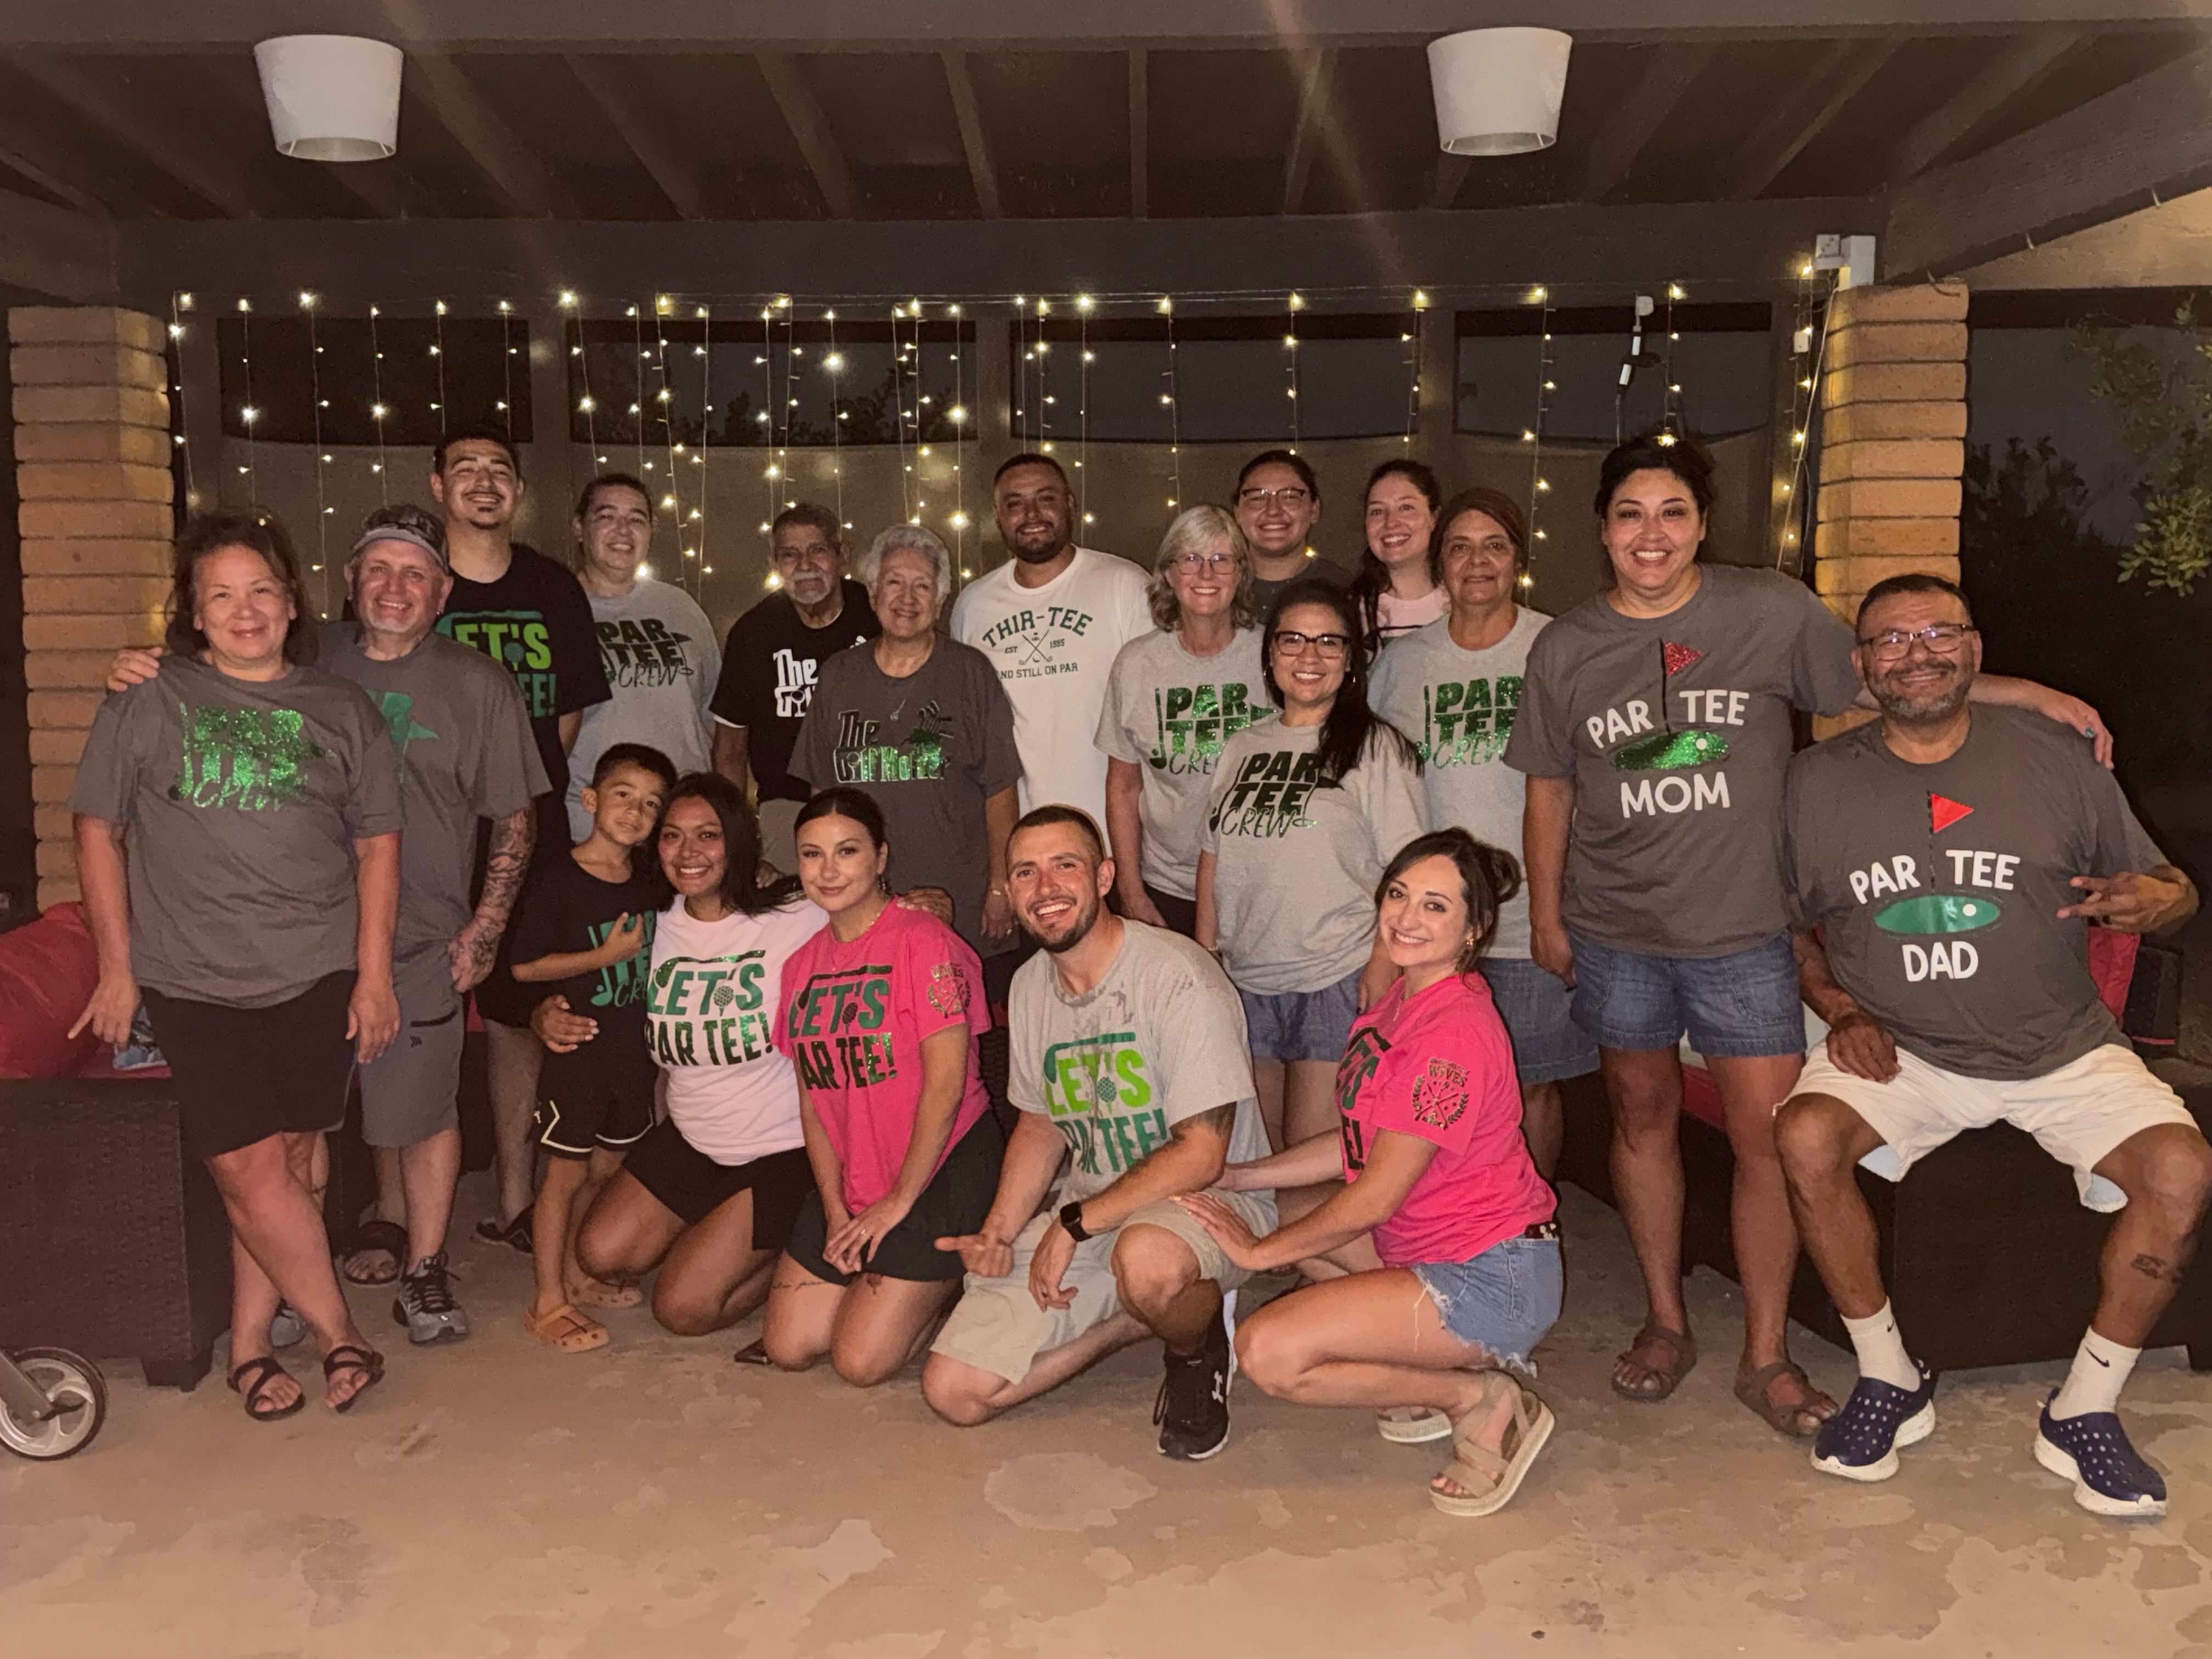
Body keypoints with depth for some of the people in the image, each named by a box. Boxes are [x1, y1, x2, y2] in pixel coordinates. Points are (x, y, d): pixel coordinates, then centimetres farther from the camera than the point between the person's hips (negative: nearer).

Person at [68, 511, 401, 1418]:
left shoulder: (341, 710, 7)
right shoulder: (147, 703, 3)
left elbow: (377, 841, 7)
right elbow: (98, 830, 5)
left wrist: (374, 972, 1)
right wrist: (118, 966, 1)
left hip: (319, 976, 2)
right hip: (196, 983, -1)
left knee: (285, 1163, 6)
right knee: (250, 1170, -5)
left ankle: (250, 1344, 21)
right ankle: (339, 1334, 12)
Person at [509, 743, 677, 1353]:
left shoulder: (652, 878, 5)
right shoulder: (558, 877, -13)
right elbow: (525, 965, -16)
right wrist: (605, 955, -18)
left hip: (635, 1049, 6)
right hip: (577, 1048, -6)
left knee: (606, 1169, 16)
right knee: (566, 1172, 2)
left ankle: (576, 1273, 33)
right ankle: (548, 1301, 13)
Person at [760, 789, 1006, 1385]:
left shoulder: (924, 940, -14)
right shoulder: (802, 964, 8)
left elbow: (945, 1085, -17)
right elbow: (813, 1099, 7)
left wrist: (899, 1200, -13)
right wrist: (835, 1208, -4)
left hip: (942, 1169, -7)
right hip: (849, 1180, 7)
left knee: (861, 1362, -9)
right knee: (788, 1347, 6)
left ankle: (954, 1285, 15)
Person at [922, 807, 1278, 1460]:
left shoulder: (1178, 976, -19)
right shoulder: (1030, 985, 5)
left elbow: (1201, 1156, -21)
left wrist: (1074, 1225, -20)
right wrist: (999, 1233, 0)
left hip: (1212, 1196, -6)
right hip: (1082, 1216, 7)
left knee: (1147, 1257, -43)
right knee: (952, 1390, -5)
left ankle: (1200, 1354, -6)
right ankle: (1140, 1317, 12)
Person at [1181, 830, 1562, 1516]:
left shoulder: (1453, 1034, -23)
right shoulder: (1404, 1001, 7)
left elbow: (1374, 1198, -20)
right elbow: (1364, 1144, 13)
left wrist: (1259, 1252, -7)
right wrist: (1241, 1176, 9)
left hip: (1492, 1281, -10)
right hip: (1437, 1249, 10)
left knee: (1267, 1351, -16)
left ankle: (1482, 1400, -1)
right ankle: (1469, 1358, 14)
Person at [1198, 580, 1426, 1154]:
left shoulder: (1375, 746, -3)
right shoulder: (1242, 748, 13)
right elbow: (1214, 855, 16)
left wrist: (1383, 968, -15)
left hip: (1337, 981, -5)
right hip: (1245, 980, 5)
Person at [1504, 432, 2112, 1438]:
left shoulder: (1773, 612, -4)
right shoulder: (1566, 649, 1)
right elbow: (1549, 791, 7)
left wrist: (2027, 693, -3)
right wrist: (1545, 918, 9)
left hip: (1745, 933, -1)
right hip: (1615, 936, 2)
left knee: (1768, 1136, 0)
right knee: (1643, 1118, 14)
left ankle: (1766, 1356, 18)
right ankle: (1666, 1324, 31)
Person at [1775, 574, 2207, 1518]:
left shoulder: (2053, 758, 0)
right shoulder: (1818, 781, 1)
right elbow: (1792, 924, 11)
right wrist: (1841, 1010, -5)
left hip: (2061, 1050, 1)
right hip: (1898, 1049, 0)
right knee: (1806, 1136, -28)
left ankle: (2082, 1414, -2)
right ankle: (1891, 1382, -6)